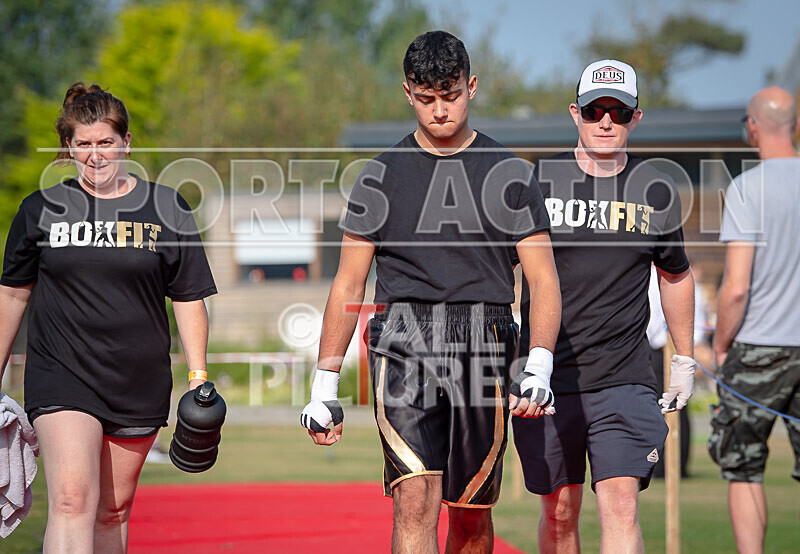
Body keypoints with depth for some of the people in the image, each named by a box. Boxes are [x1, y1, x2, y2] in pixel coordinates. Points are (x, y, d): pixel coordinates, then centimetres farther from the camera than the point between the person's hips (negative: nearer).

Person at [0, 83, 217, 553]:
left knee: (114, 513, 10)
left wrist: (199, 378, 1)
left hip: (138, 385, 2)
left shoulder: (167, 208, 3)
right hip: (61, 374, -2)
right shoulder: (42, 209, 3)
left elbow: (189, 299, 7)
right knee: (73, 500, -18)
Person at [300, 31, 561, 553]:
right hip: (405, 344, 0)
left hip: (484, 348, 1)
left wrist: (539, 368, -12)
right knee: (415, 502, -15)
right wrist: (325, 384, 6)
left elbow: (544, 280, 4)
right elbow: (349, 285, 12)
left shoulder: (510, 173, 7)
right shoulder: (383, 175, 10)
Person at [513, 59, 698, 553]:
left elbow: (676, 275, 21)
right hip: (547, 378, 0)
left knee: (621, 507, -13)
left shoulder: (658, 192, 5)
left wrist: (684, 360, 23)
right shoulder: (538, 181, 0)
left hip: (625, 381, 0)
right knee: (560, 513, 7)